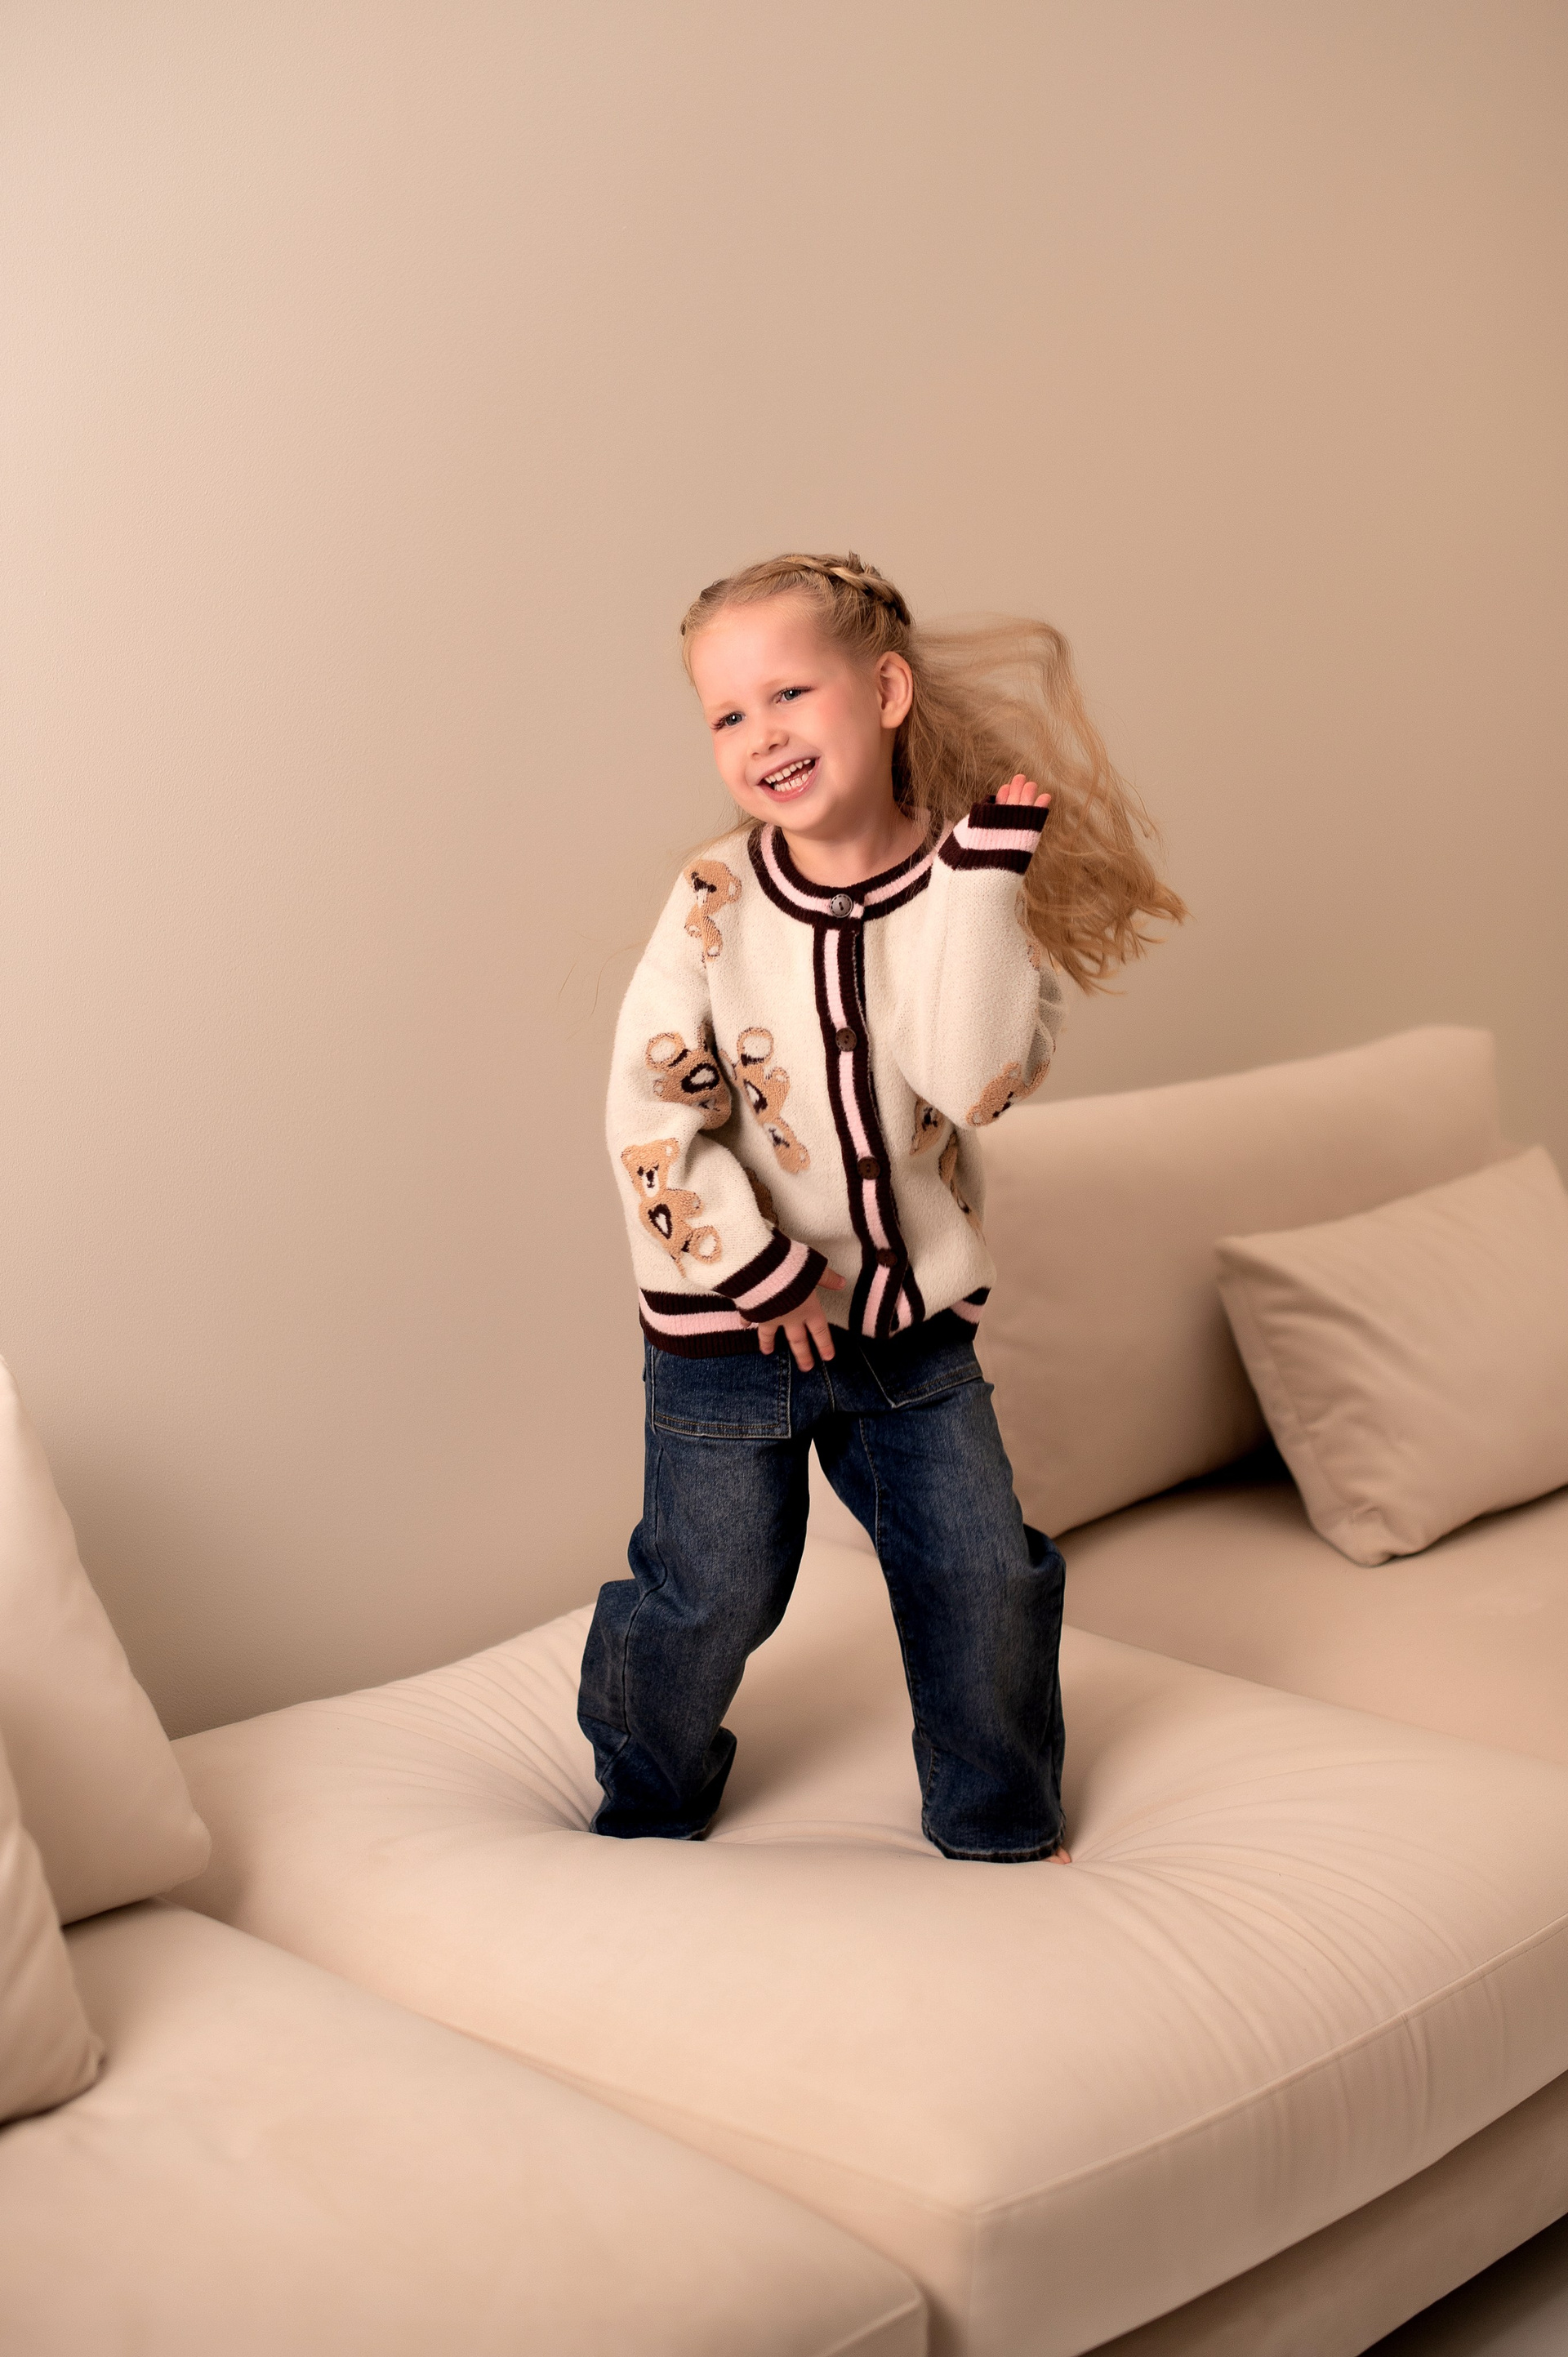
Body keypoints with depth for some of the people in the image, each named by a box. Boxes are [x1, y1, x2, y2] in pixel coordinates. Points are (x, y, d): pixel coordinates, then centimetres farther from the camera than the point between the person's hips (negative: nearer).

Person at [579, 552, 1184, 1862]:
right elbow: (648, 1109, -13)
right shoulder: (717, 903, -11)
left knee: (986, 1581, 9)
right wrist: (758, 1271, -16)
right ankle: (646, 1816, 35)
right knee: (710, 1596, 7)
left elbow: (976, 1081, -24)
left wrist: (980, 876, -26)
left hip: (917, 1322, 2)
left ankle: (1002, 1827, 33)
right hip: (731, 1328, -2)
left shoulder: (969, 892, -9)